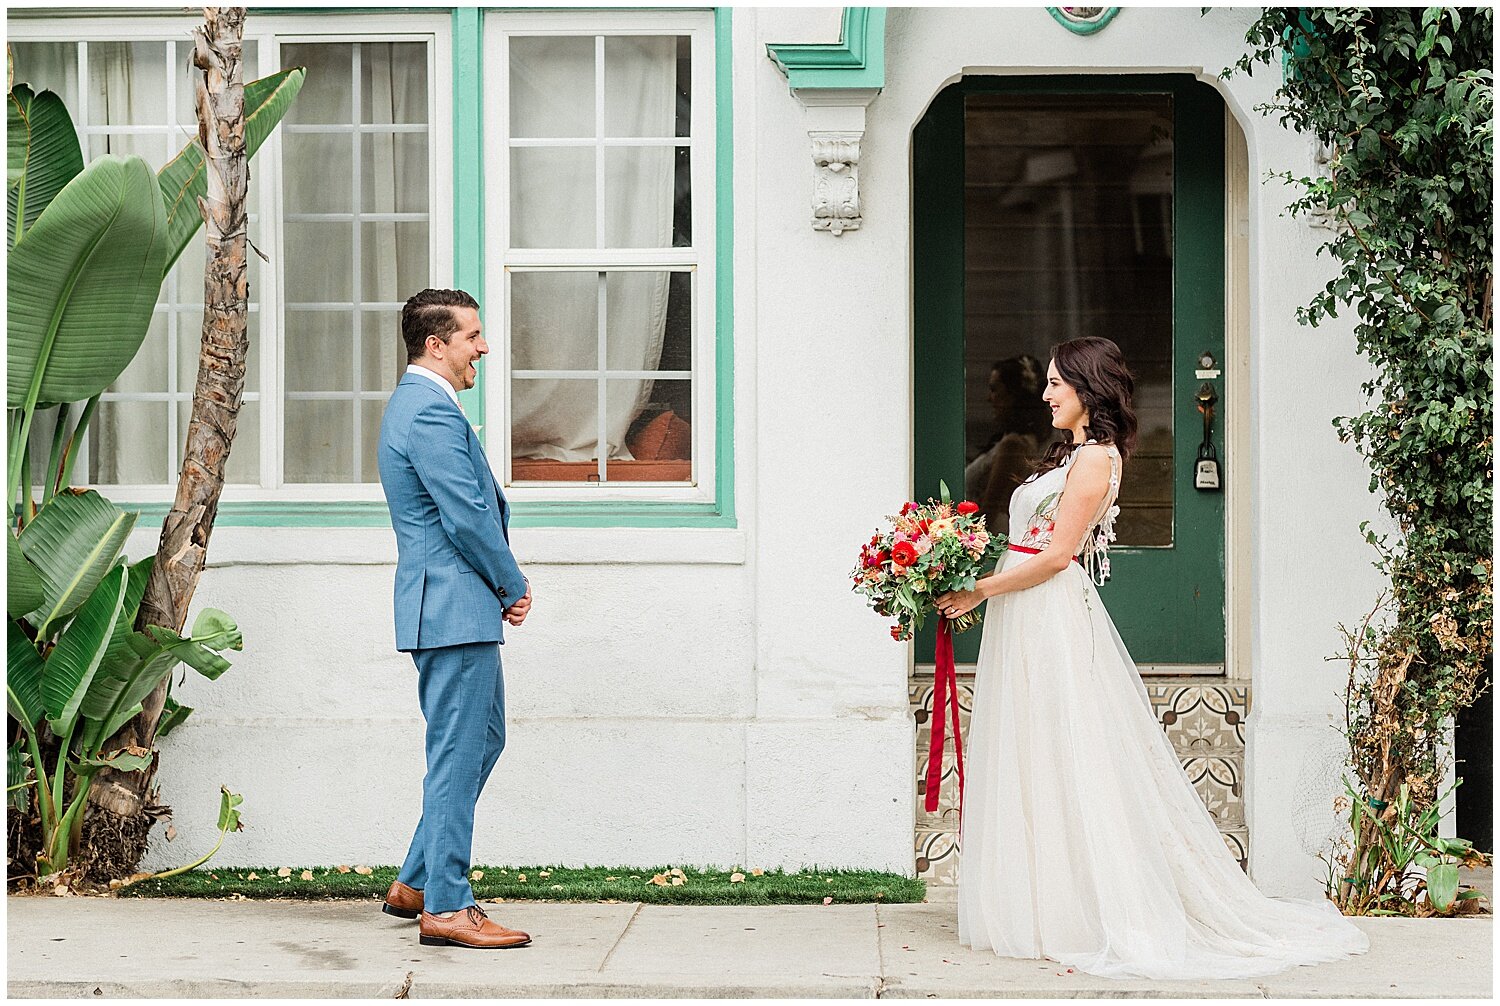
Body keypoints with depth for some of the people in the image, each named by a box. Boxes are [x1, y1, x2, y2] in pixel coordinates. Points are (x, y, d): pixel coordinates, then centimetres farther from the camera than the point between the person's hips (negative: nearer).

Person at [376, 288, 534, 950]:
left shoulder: (418, 403, 19)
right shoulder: (431, 412, -16)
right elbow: (466, 517, -20)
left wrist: (502, 587, 11)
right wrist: (514, 586, -6)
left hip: (461, 609, 11)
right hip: (456, 606, -11)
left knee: (481, 740, 18)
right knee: (458, 755, -6)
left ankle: (416, 884, 24)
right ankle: (445, 908, -1)